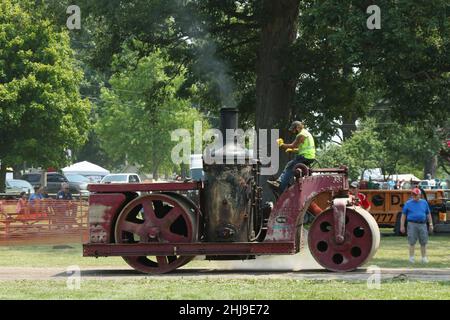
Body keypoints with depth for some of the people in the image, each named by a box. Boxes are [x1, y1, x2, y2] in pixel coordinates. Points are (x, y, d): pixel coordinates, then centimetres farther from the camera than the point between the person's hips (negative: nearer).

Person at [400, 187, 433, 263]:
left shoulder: (424, 203, 10)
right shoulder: (408, 203, 2)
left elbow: (428, 214, 14)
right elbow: (403, 215, 4)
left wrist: (431, 224, 8)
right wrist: (402, 226, -2)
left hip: (422, 225, 2)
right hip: (412, 225, -2)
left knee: (423, 242, 4)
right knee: (412, 242, -3)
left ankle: (424, 258, 12)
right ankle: (411, 258, 3)